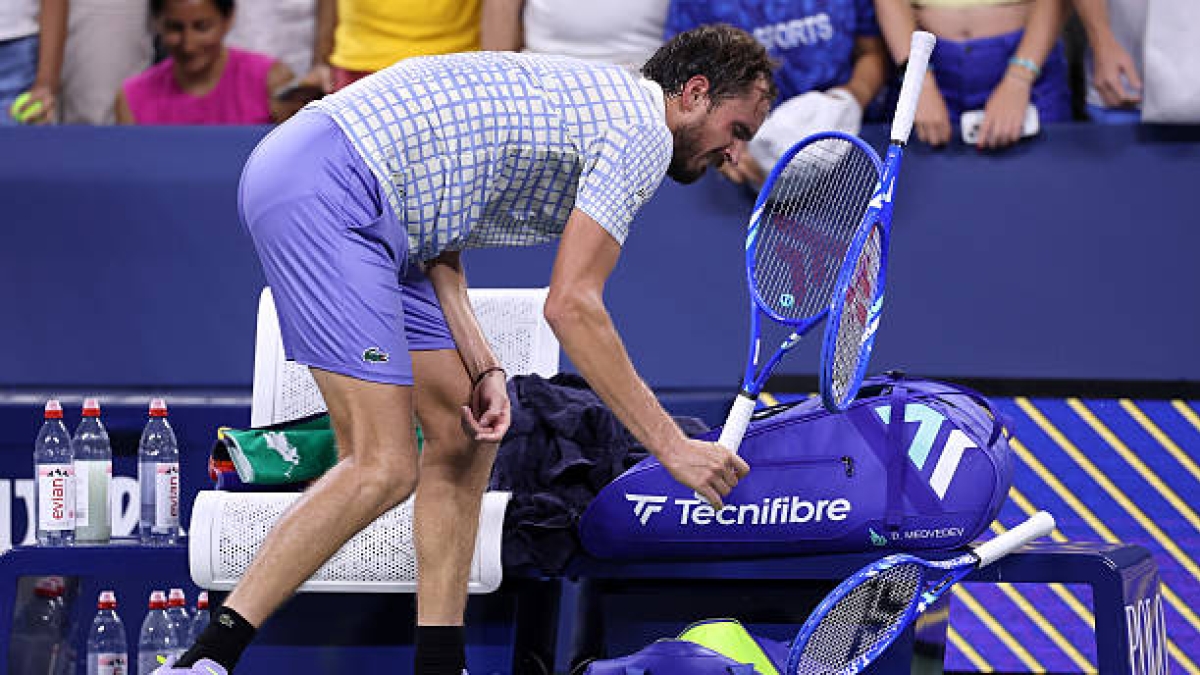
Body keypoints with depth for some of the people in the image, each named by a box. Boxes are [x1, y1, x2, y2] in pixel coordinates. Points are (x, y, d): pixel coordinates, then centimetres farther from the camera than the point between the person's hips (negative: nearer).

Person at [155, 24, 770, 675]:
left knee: (465, 433, 13)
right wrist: (670, 444, -8)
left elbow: (437, 245, 18)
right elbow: (571, 305, -12)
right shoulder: (643, 132, -5)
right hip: (325, 191, -11)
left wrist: (482, 368, 6)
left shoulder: (591, 98, 24)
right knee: (383, 468, -14)